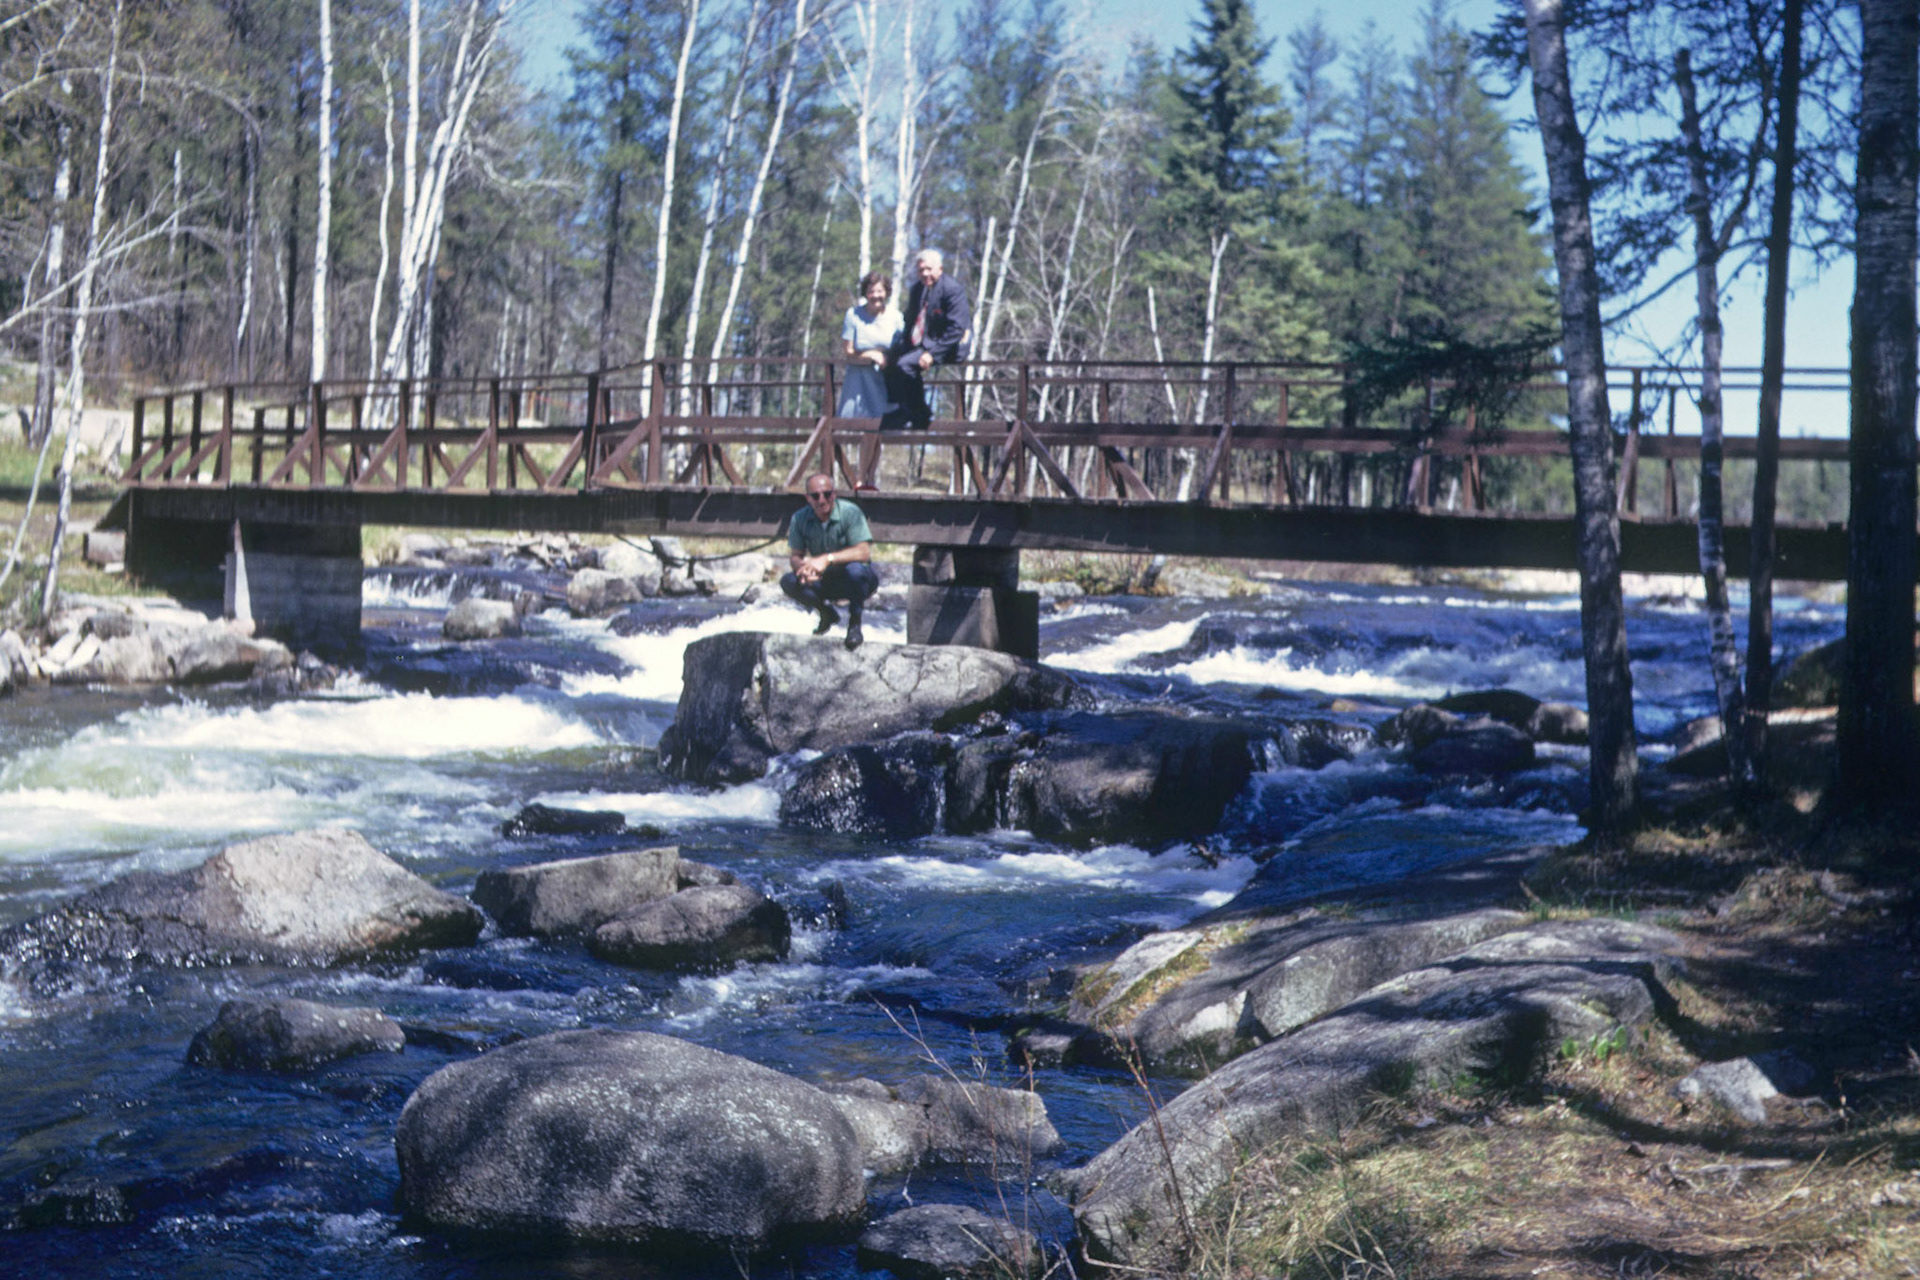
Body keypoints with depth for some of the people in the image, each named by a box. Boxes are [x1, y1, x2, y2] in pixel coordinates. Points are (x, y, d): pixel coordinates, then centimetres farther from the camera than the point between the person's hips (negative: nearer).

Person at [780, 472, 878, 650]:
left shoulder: (850, 512, -19)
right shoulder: (800, 519, -6)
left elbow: (863, 552, -28)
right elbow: (795, 556, -4)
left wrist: (828, 558, -39)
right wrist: (803, 567, -29)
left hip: (855, 581, -4)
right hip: (825, 581, 4)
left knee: (854, 569, -38)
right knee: (788, 581, -19)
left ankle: (855, 622, -12)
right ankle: (827, 613, 8)